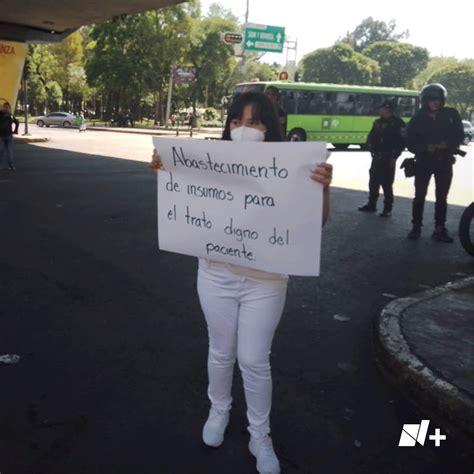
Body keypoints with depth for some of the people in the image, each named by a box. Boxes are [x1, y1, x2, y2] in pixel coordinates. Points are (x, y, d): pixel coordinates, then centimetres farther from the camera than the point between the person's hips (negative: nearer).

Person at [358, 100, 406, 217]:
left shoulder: (398, 123, -6)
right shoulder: (378, 122, 11)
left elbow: (402, 142, -10)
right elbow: (371, 137, 17)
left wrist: (394, 156, -13)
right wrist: (372, 149, 1)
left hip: (389, 158, -6)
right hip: (377, 157, 6)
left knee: (387, 183, -5)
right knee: (373, 181, 10)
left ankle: (387, 209, 2)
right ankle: (371, 205, 23)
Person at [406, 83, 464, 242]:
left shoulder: (451, 115, -1)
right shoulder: (418, 119, -3)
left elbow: (459, 135, 2)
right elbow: (410, 143, -4)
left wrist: (448, 144, -17)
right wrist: (425, 147, -21)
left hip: (444, 162, 1)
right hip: (424, 162, -1)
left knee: (442, 197, 4)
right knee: (420, 196, 1)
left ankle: (440, 229, 11)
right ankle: (416, 227, 11)